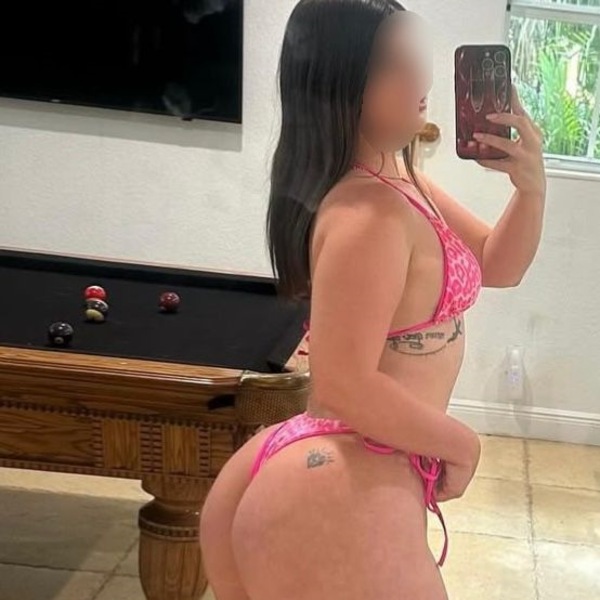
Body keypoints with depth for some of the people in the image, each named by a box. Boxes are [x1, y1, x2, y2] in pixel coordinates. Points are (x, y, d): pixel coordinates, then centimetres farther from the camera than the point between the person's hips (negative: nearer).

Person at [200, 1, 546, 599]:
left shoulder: (396, 182, 9)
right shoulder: (371, 212, -21)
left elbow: (497, 266, 17)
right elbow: (346, 385, -25)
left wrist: (531, 186, -2)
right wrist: (462, 443, -11)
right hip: (340, 496, -9)